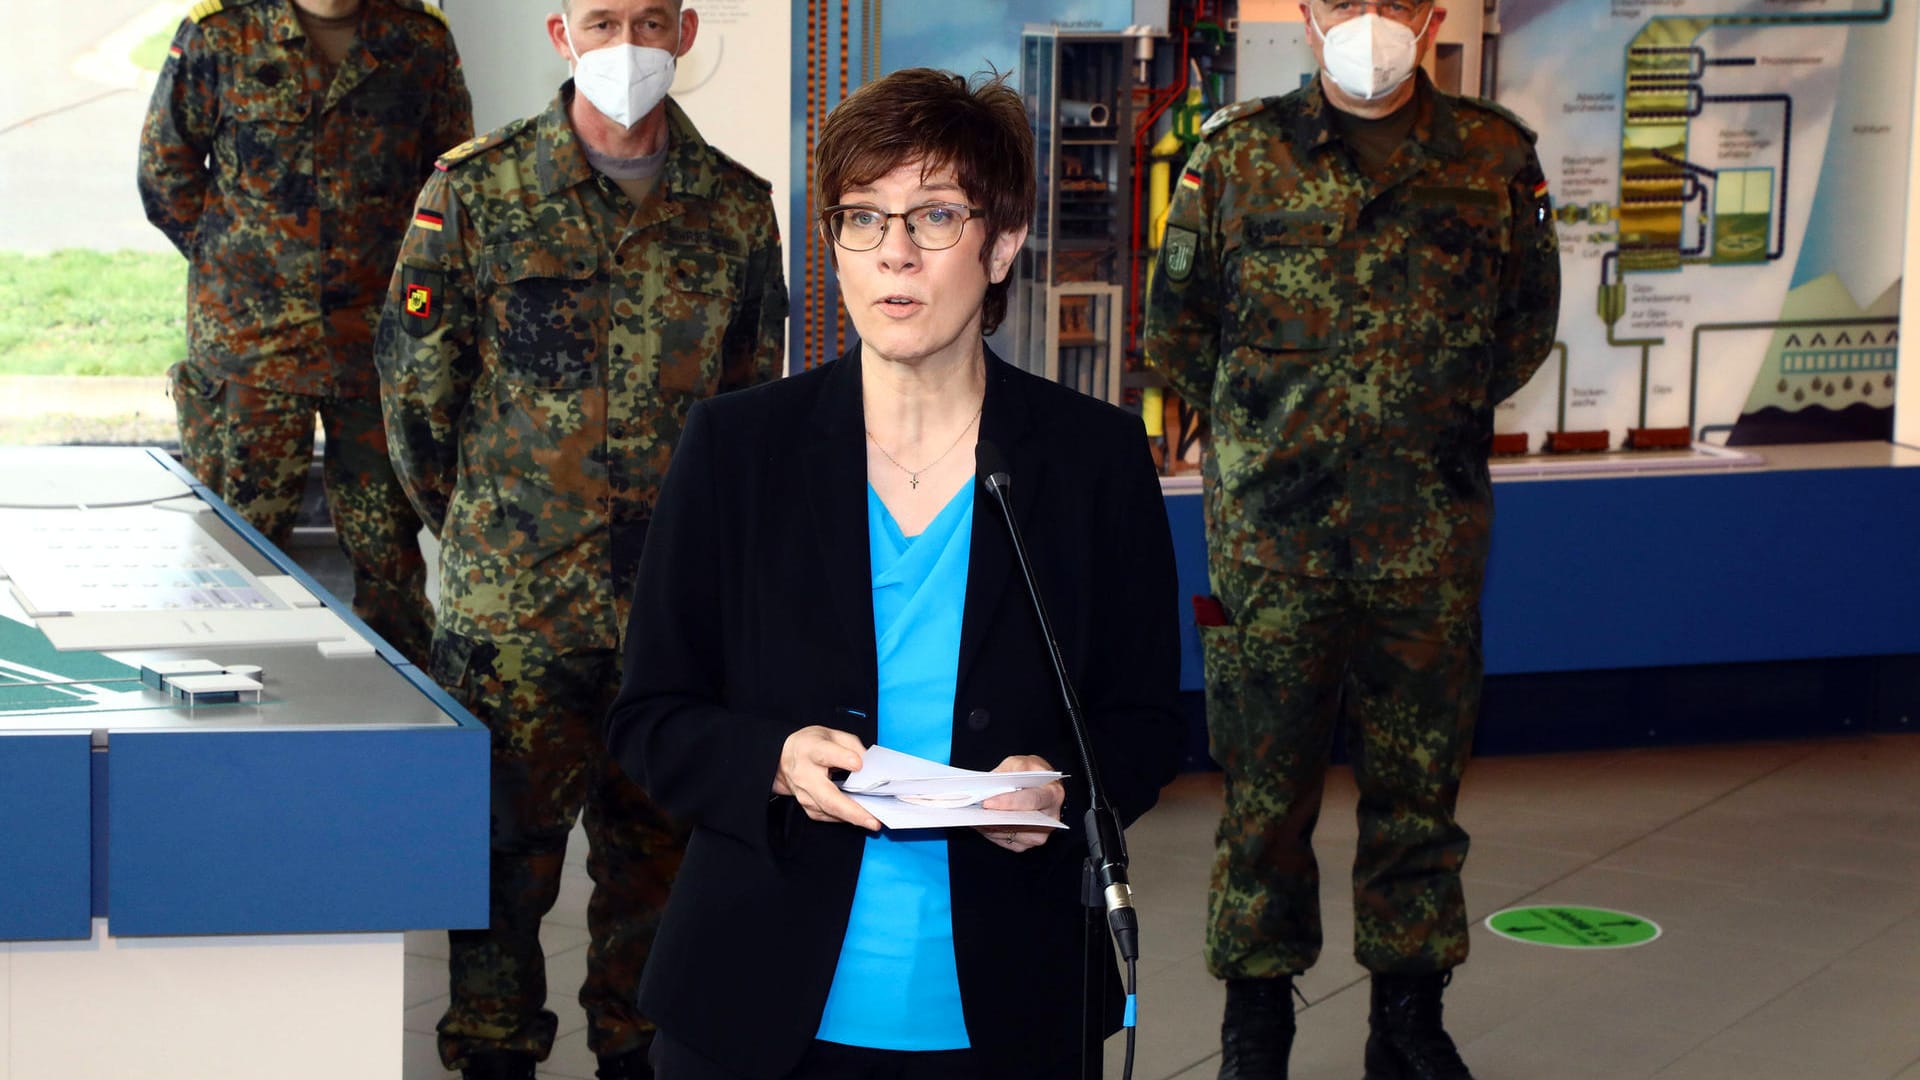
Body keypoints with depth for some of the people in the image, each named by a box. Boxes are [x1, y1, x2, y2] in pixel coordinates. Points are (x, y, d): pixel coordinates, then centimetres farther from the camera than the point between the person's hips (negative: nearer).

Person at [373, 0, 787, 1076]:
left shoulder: (736, 207, 5)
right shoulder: (477, 189, -2)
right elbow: (416, 382, 5)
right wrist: (481, 524, 10)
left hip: (678, 596, 2)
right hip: (515, 591, -2)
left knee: (658, 835, 10)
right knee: (508, 838, 2)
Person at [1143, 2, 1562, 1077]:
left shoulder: (1497, 158, 4)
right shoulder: (1236, 154, 2)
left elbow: (1528, 320, 17)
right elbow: (1176, 325, 12)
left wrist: (1442, 419, 11)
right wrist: (1266, 425, 10)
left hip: (1430, 540, 1)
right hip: (1273, 535, -1)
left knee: (1420, 779, 8)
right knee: (1268, 783, 5)